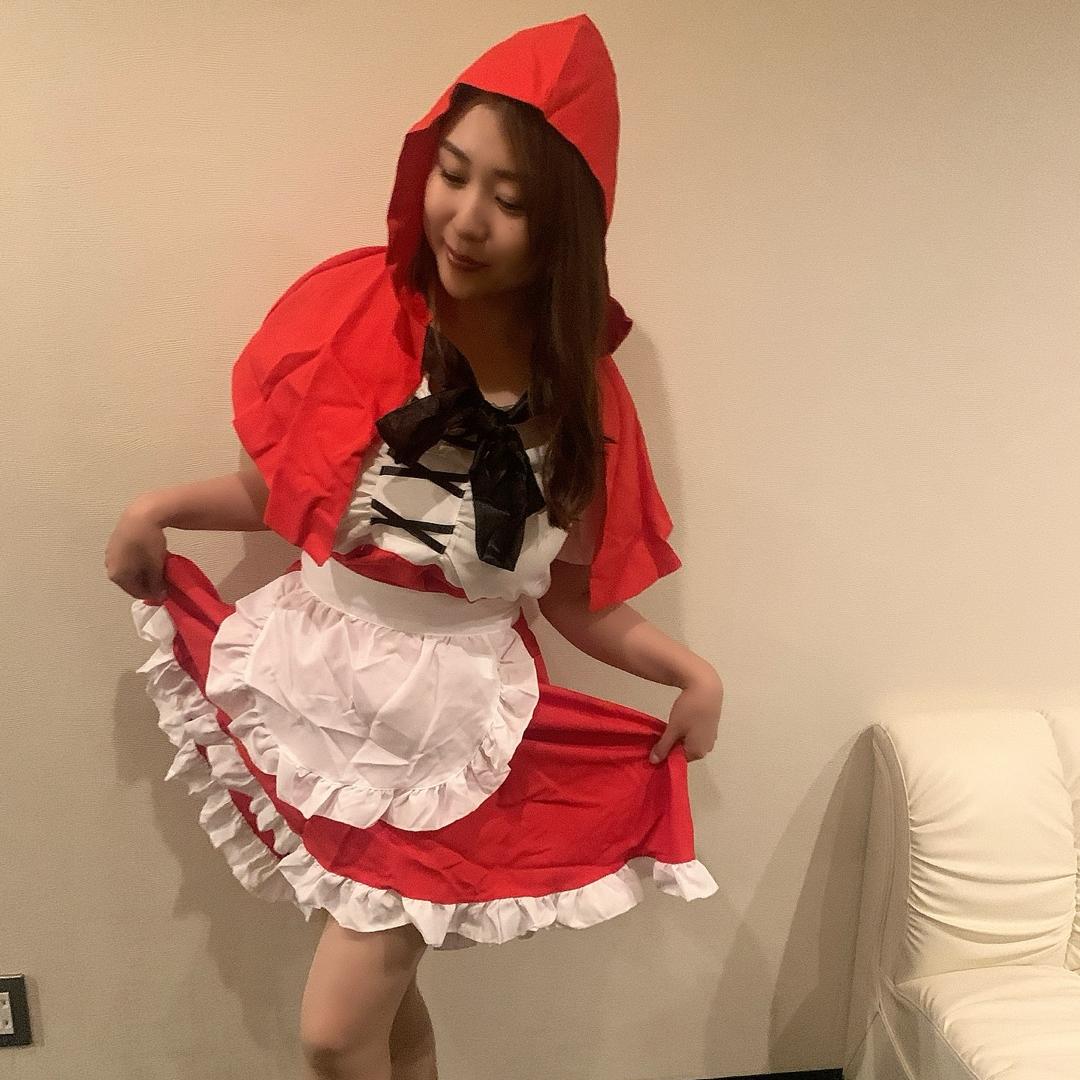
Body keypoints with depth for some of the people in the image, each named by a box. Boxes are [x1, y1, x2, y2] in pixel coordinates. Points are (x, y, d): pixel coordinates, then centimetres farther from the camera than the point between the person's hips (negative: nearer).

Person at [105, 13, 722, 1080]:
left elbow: (574, 597, 0)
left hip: (455, 718, -1)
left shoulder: (581, 392, -6)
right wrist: (162, 507, -8)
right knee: (382, 993, 17)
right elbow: (282, 490, 5)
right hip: (312, 677, 2)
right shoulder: (351, 305, -7)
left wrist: (692, 672, -9)